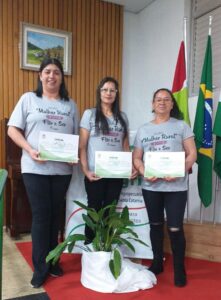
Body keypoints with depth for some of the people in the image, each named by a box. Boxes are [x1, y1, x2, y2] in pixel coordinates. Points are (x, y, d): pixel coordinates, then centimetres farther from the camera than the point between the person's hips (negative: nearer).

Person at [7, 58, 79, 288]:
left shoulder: (70, 105, 12)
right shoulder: (28, 99, 4)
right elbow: (13, 130, 0)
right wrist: (30, 150, -15)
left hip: (62, 168, 3)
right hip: (35, 168, -2)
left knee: (55, 215, 12)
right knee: (41, 215, 1)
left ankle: (52, 260, 29)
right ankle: (40, 267, 17)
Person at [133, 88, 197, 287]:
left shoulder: (181, 126, 2)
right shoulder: (143, 129, 9)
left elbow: (192, 154, -2)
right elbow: (136, 157, 8)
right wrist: (144, 173, -11)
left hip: (176, 186, -3)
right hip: (151, 186, 3)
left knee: (175, 228, -2)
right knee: (156, 225, 15)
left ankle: (179, 269, 18)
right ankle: (157, 263, 33)